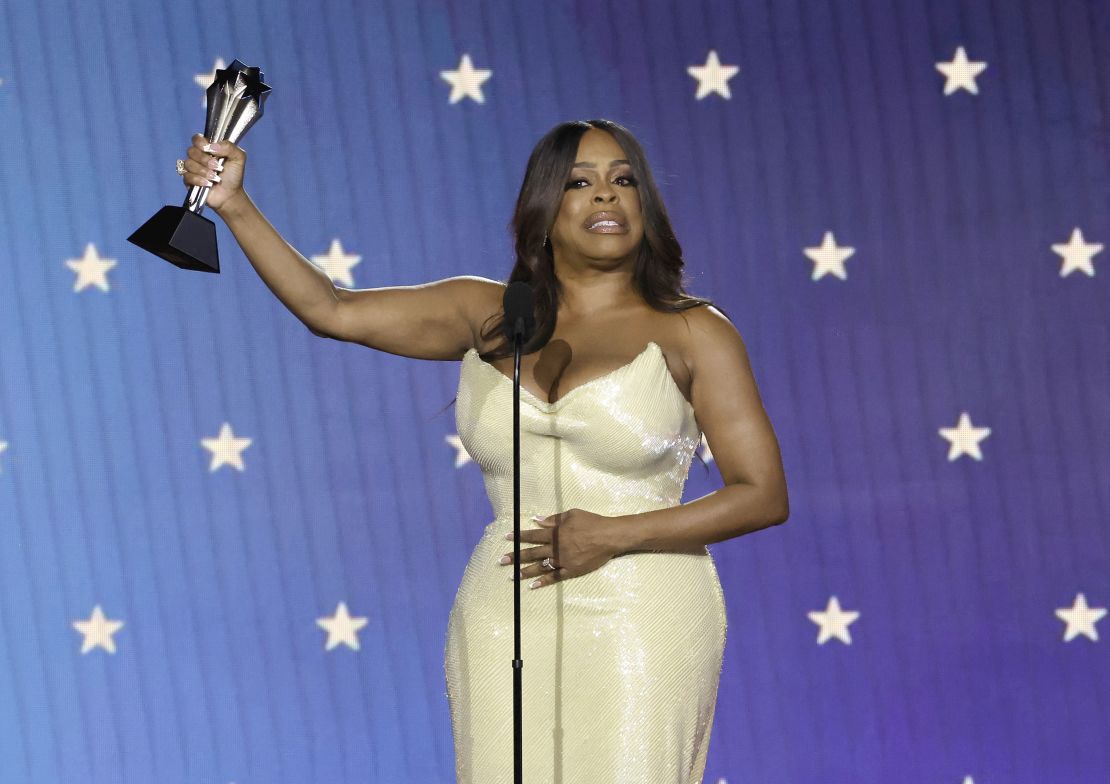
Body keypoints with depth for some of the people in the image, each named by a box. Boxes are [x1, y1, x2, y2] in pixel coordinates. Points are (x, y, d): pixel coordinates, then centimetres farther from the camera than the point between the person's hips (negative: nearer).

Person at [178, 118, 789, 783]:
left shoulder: (692, 333, 1)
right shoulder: (487, 315, 12)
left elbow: (764, 496, -2)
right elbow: (331, 310, 11)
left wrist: (614, 535, -11)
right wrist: (234, 205, 3)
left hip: (640, 622, -3)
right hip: (504, 626, 3)